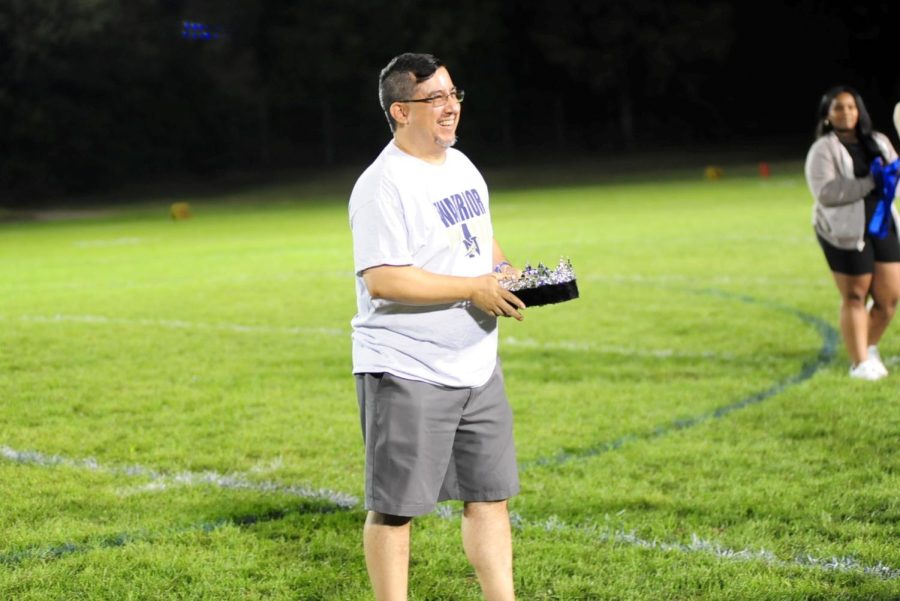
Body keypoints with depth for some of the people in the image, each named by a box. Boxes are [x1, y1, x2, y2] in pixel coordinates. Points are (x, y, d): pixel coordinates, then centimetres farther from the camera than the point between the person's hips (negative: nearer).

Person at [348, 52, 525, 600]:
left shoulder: (462, 166, 12)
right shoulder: (383, 185, -17)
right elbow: (382, 280, -24)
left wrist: (503, 269, 3)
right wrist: (475, 288, -23)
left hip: (476, 366, 8)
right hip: (407, 374, -8)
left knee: (491, 494, 12)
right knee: (394, 507, 1)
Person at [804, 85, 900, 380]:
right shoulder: (823, 150, -7)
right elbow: (825, 192, -20)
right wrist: (869, 183, -24)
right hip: (845, 232, -6)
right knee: (854, 297, 1)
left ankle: (870, 347, 30)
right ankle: (860, 362, 12)